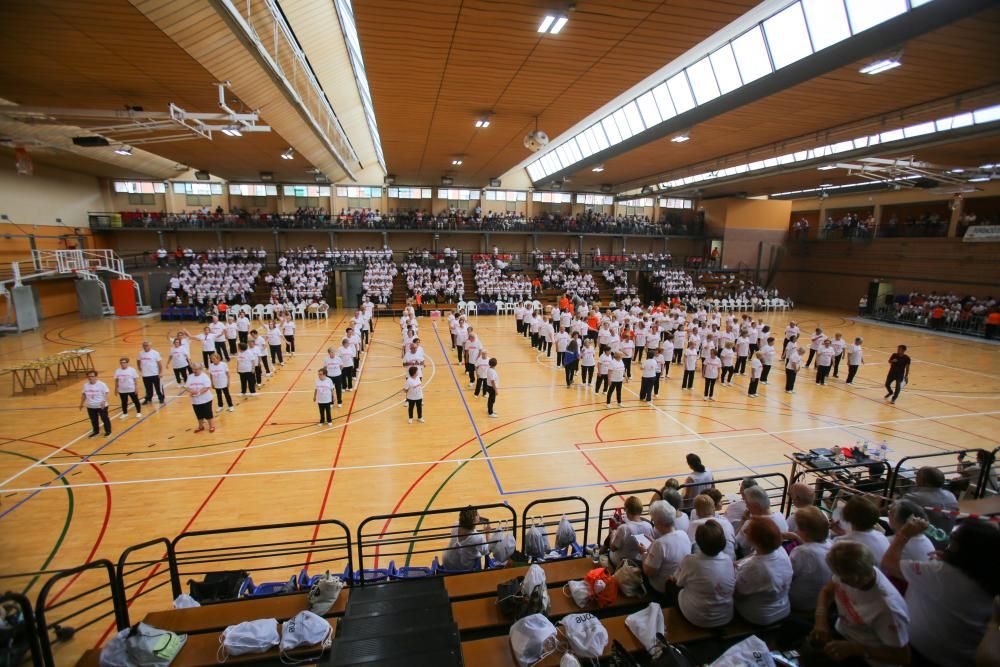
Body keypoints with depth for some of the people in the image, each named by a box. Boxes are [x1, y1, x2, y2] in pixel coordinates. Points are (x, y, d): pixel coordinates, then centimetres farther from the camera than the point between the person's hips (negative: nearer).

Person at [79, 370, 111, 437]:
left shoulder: (101, 384, -14)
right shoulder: (85, 385, 3)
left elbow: (106, 394, -16)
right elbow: (83, 394, 15)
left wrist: (104, 401, -30)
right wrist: (81, 404, 17)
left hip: (101, 406, -5)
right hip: (90, 407, 5)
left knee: (105, 419, 5)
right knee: (93, 420, 15)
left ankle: (108, 431, 19)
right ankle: (96, 431, 31)